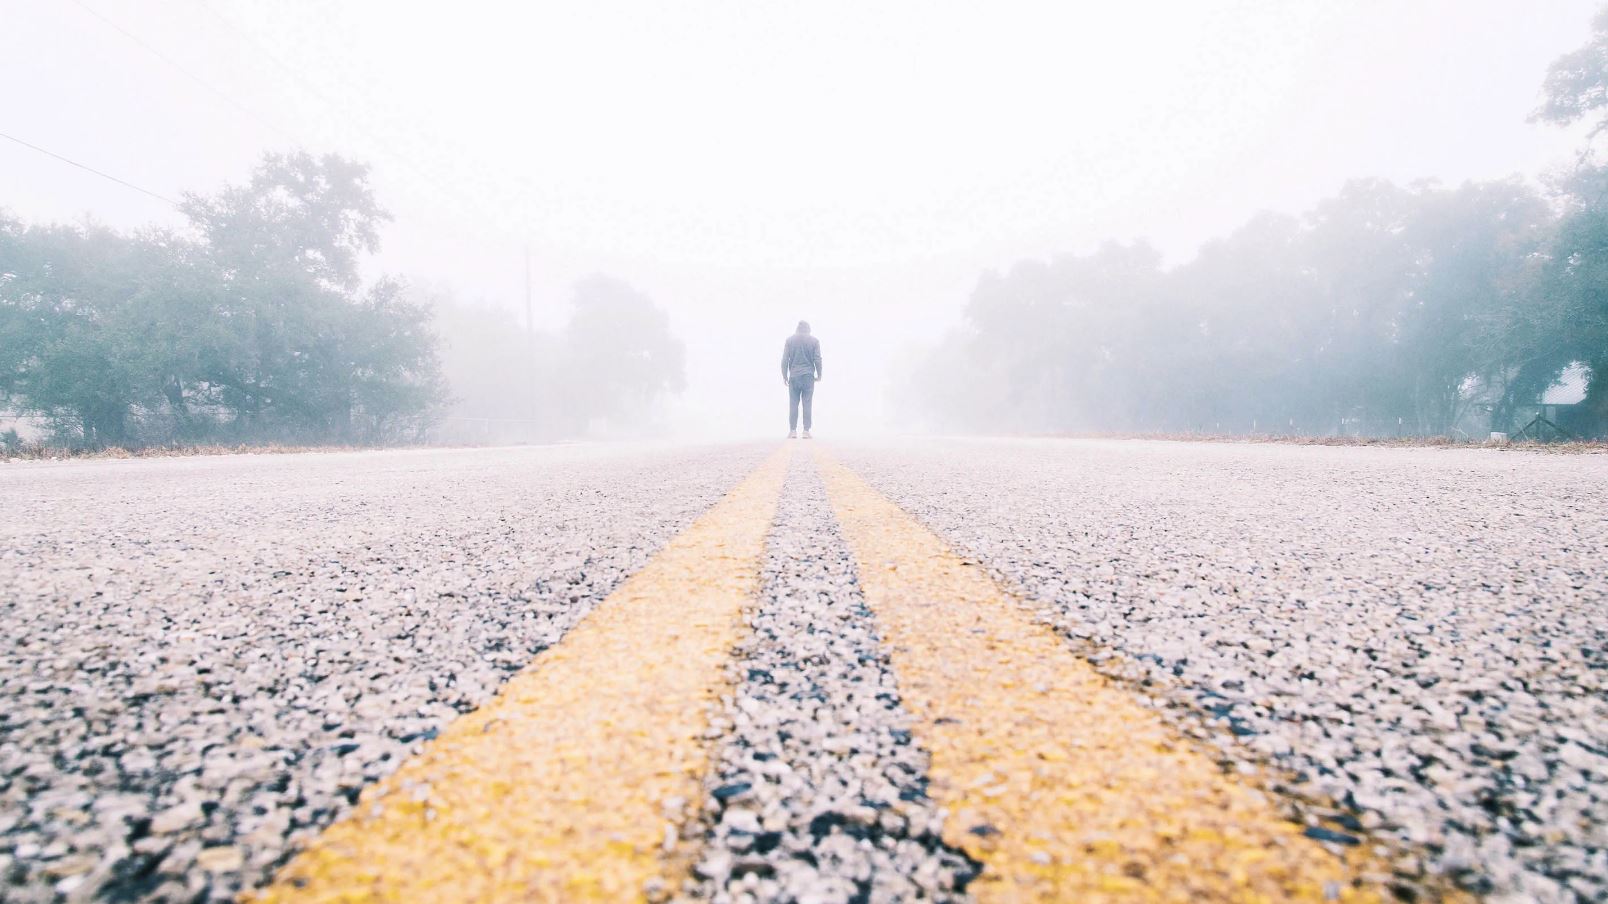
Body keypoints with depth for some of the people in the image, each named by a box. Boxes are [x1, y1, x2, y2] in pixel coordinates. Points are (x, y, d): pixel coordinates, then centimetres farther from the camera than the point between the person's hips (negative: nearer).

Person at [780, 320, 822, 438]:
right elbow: (817, 359, 0)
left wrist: (784, 376, 9)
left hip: (794, 376, 1)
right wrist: (819, 375, 11)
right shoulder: (814, 340, 3)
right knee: (807, 404, 1)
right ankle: (806, 431, -2)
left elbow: (785, 360, 3)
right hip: (808, 376, 0)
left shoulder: (790, 340, 5)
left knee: (793, 404, 3)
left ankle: (793, 431, 0)